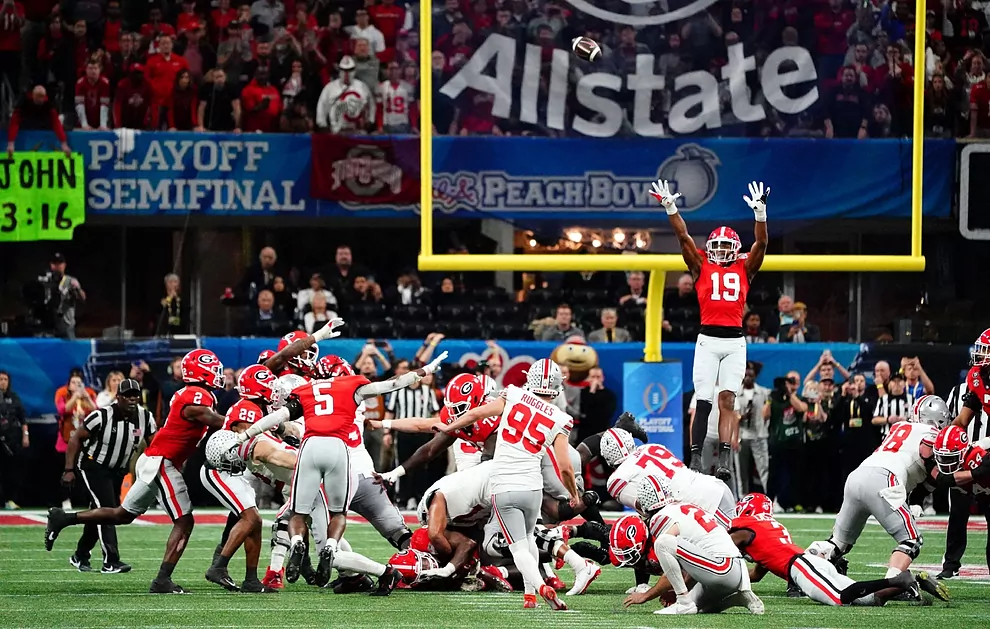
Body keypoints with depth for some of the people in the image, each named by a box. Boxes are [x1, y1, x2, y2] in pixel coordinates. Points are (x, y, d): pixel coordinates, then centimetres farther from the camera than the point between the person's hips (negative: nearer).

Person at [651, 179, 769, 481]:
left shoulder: (744, 269, 13)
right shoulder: (701, 267, 10)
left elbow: (761, 243, 4)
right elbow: (683, 238, 3)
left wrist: (760, 212, -9)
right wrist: (671, 208, -6)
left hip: (735, 342, 1)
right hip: (707, 339, -1)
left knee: (727, 401, -3)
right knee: (703, 402, -5)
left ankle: (724, 462, -9)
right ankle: (695, 460, -3)